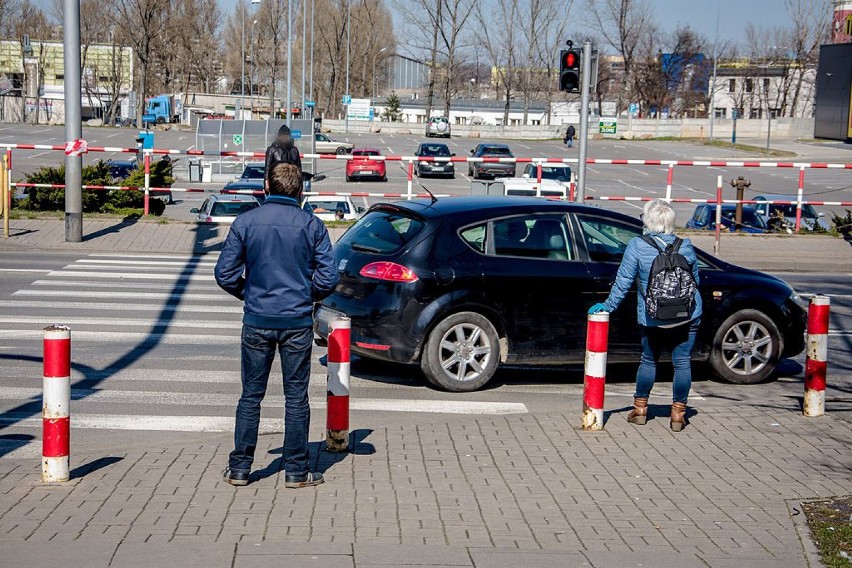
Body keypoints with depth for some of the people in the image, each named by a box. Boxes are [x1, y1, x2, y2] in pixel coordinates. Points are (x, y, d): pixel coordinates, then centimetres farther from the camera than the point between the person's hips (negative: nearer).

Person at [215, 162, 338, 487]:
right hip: (298, 323, -1)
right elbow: (328, 277, -5)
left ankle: (239, 468, 13)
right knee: (296, 397, 7)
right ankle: (296, 471, 10)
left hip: (257, 322, 1)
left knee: (250, 396, 10)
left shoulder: (245, 222, -2)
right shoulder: (311, 225, -3)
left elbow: (225, 274, -1)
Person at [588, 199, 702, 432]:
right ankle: (678, 414, 6)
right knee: (682, 362, 5)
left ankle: (640, 409, 22)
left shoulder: (637, 246, -10)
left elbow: (623, 281, -9)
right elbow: (695, 280, 11)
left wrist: (609, 305, 0)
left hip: (652, 319, 0)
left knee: (649, 361, 17)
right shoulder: (686, 247, -1)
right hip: (687, 317, 1)